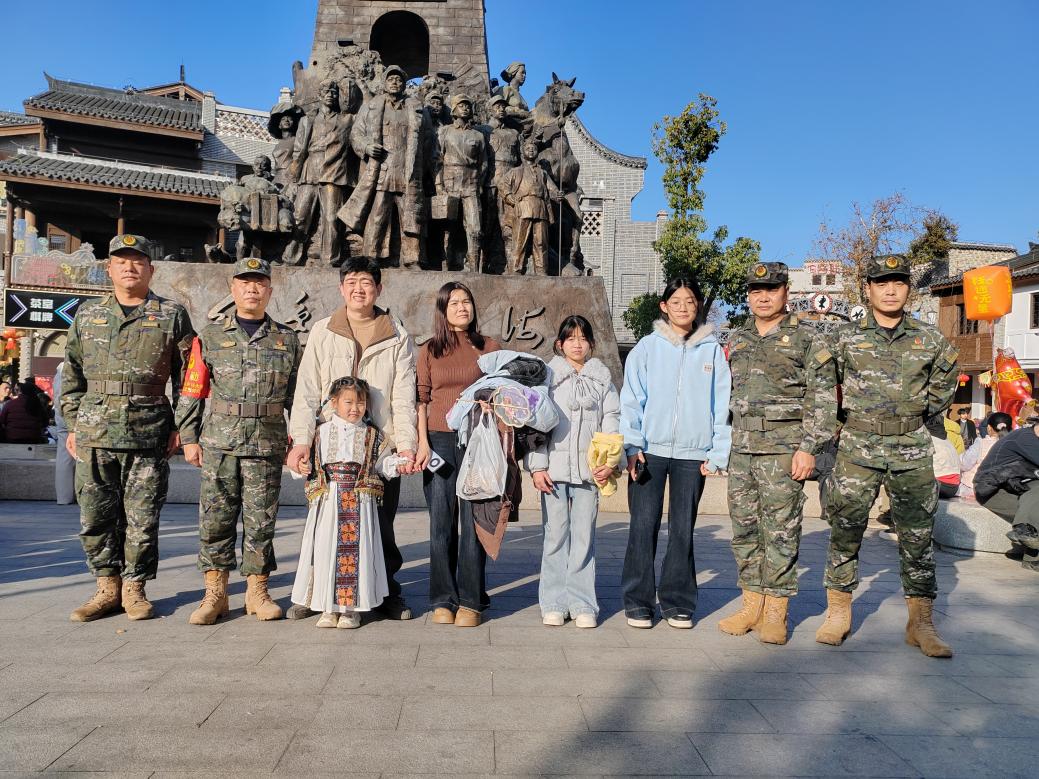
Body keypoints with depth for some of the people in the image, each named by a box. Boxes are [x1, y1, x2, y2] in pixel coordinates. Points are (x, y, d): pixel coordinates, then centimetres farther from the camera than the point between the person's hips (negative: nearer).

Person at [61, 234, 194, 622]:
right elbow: (72, 374, 16)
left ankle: (134, 587, 17)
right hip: (95, 433, 3)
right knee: (96, 516, 7)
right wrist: (74, 424, 9)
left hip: (150, 434, -3)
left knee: (142, 517, 3)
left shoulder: (172, 316, 5)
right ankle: (107, 587, 21)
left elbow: (187, 375, 4)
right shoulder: (87, 315, 13)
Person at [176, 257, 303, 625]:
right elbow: (191, 391, 7)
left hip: (266, 445, 0)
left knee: (260, 521, 5)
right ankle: (215, 594, 16)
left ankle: (257, 592, 18)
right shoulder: (211, 336, 7)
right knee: (215, 519, 4)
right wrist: (189, 438, 2)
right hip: (218, 445, 0)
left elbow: (297, 395, 11)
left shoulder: (287, 339, 9)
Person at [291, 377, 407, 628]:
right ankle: (328, 607, 14)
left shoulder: (372, 435, 8)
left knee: (356, 549, -2)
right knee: (326, 549, 1)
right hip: (328, 501, 1)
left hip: (360, 502, 0)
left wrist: (400, 463, -6)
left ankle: (353, 608, 10)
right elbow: (310, 465, 10)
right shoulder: (321, 432, 8)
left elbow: (383, 464, 11)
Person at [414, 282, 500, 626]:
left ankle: (470, 601, 10)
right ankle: (443, 600, 14)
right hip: (439, 442, 1)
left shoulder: (489, 347, 6)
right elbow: (421, 400, 7)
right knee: (441, 524, 4)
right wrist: (422, 442, -3)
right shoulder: (429, 351, 9)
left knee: (473, 523, 0)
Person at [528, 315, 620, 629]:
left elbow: (611, 422, 7)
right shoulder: (548, 376, 9)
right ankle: (554, 603, 10)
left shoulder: (602, 378, 13)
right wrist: (537, 465, -5)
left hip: (589, 470, 1)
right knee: (556, 535, 1)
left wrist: (610, 462, -7)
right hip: (554, 468, -1)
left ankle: (582, 604, 9)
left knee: (584, 536, 2)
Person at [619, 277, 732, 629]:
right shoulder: (647, 347, 4)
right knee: (643, 527, 0)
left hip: (693, 454, 1)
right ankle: (637, 600, 11)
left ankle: (678, 602, 18)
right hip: (650, 451, -1)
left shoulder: (713, 350, 8)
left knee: (683, 530, 7)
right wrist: (632, 446, -9)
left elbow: (722, 405, 5)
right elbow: (631, 400, 1)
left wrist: (717, 453, -2)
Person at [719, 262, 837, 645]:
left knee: (781, 531, -1)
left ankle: (775, 613, 9)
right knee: (744, 529, 9)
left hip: (783, 449, -5)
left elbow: (824, 399, -4)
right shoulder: (737, 339, 16)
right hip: (740, 449, 5)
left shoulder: (807, 338, 0)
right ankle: (752, 605, 20)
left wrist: (809, 448, -12)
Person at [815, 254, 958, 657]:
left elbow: (945, 382, 21)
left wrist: (920, 414, 16)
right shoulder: (845, 337, 2)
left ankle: (920, 622, 15)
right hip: (857, 449, -1)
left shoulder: (929, 339, 6)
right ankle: (838, 614, 14)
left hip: (912, 450, 1)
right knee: (844, 530, 1)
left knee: (917, 536, 4)